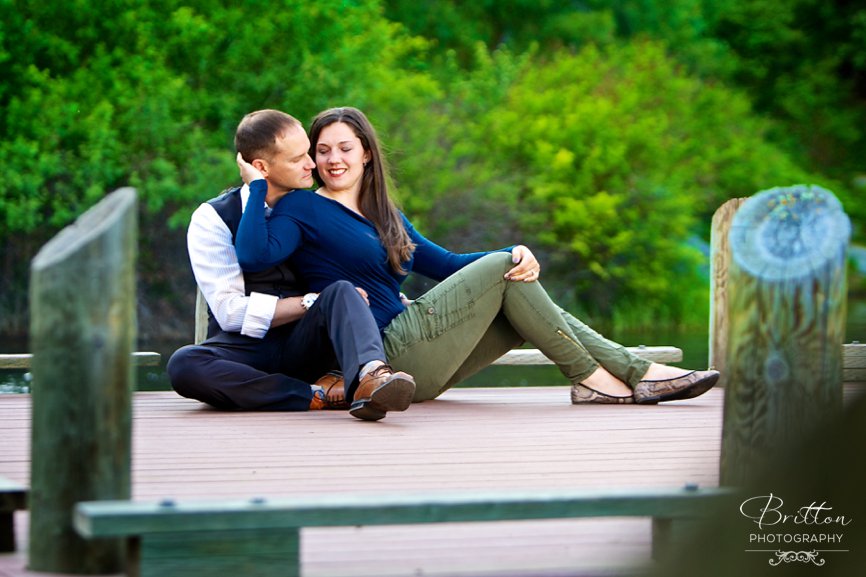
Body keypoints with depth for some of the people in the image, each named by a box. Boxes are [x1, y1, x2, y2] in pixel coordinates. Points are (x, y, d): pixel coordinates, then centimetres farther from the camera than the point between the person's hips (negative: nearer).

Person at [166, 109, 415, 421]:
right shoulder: (212, 219, 0)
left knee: (342, 291, -28)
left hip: (303, 347, 2)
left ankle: (370, 377, -57)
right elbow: (230, 311, -9)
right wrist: (312, 303, -12)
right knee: (183, 364, -35)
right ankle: (315, 396, -33)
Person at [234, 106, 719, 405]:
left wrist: (517, 255, 4)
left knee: (525, 296, 0)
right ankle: (588, 380, -6)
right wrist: (258, 186, -17)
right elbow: (254, 255, -21)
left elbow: (446, 265, 19)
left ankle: (639, 373, -1)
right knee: (502, 267, -10)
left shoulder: (386, 217, 22)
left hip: (415, 364, 8)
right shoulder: (303, 210, -3)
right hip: (386, 354, -8)